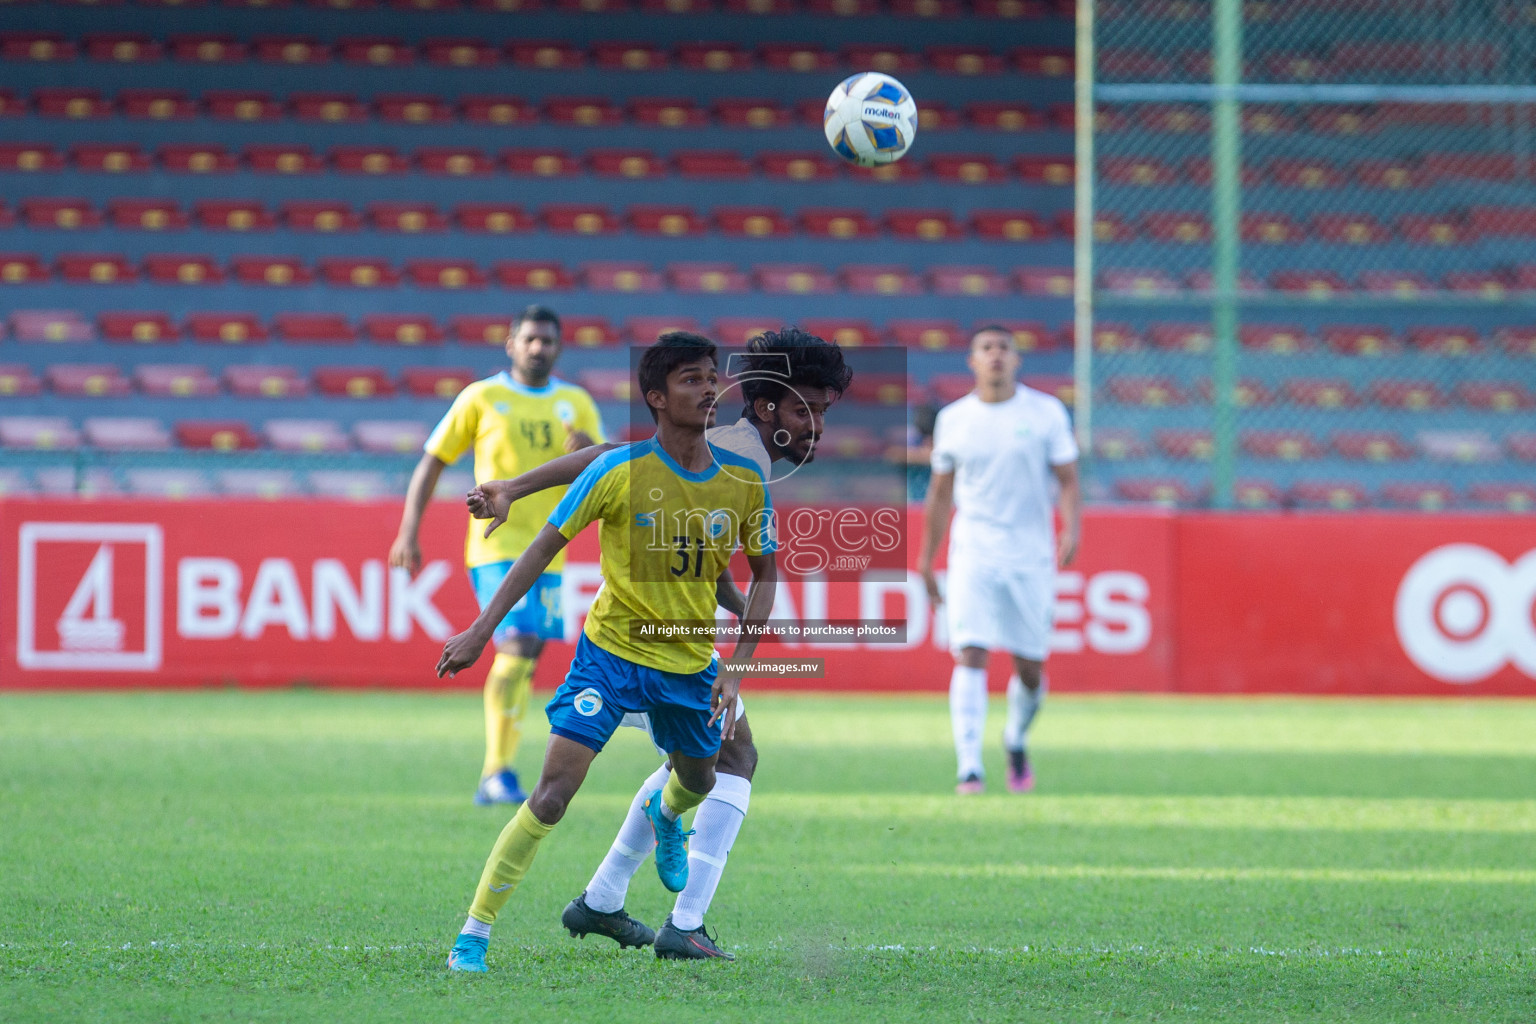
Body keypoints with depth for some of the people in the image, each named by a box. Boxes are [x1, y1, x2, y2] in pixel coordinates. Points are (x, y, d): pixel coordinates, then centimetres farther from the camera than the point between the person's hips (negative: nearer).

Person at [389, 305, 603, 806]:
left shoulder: (576, 403, 9)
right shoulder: (482, 398, 0)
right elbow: (432, 461, 3)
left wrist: (590, 451, -16)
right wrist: (408, 533, -5)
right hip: (497, 547, -5)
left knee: (524, 661, 8)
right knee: (518, 646, -21)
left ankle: (494, 779, 19)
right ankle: (498, 771, -19)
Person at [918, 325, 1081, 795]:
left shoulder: (1046, 413, 2)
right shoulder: (953, 419, 6)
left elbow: (1068, 480, 2)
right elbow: (940, 492, 15)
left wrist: (1071, 531, -16)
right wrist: (926, 557, 16)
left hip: (1031, 557, 0)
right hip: (973, 556, 0)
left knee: (1030, 670, 5)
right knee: (971, 656, -17)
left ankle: (1016, 739, 36)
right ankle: (970, 767, -21)